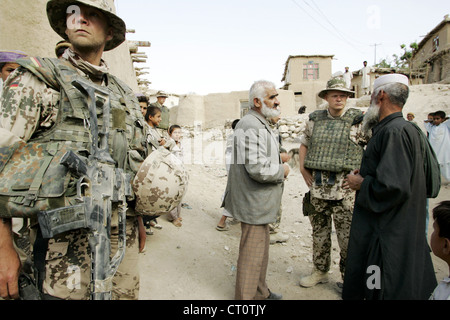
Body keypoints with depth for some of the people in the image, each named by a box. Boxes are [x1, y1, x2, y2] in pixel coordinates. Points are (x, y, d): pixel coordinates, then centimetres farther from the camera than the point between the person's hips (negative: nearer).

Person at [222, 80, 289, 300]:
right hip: (254, 203, -11)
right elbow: (258, 169, -30)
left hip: (259, 202, 11)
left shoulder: (260, 124, 15)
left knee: (260, 249, 23)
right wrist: (282, 171, -14)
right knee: (252, 254, 3)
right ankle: (246, 297, 21)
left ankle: (260, 292, 41)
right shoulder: (251, 127, -22)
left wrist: (277, 161, 13)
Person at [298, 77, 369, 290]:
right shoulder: (315, 119, 8)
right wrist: (302, 168, 8)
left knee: (347, 236, 3)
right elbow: (304, 144, 19)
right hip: (317, 186, 4)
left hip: (345, 187, -3)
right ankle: (320, 271, 33)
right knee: (319, 232, 15)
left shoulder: (358, 120, -3)